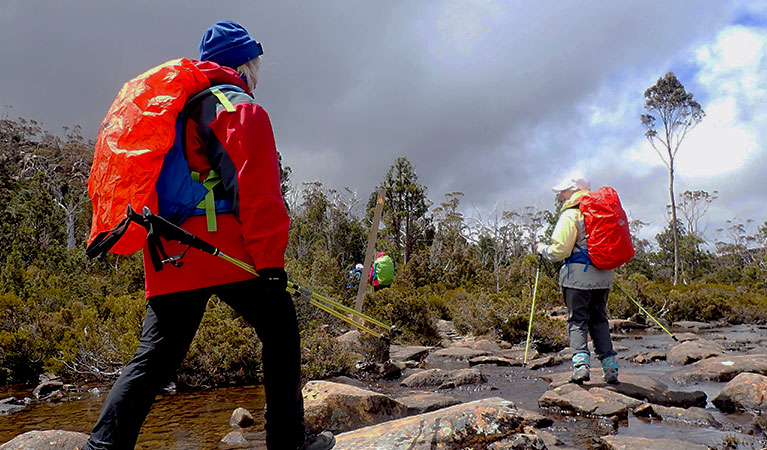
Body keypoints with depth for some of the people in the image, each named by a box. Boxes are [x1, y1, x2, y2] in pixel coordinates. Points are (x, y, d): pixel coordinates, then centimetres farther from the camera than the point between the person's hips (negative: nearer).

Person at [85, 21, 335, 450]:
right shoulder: (242, 107, -1)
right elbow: (257, 190, -12)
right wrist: (271, 260, -13)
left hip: (170, 256, 8)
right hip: (226, 252, -7)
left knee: (154, 357, 7)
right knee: (281, 331, 7)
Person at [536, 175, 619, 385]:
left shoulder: (570, 215, -9)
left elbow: (560, 251, -12)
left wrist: (542, 249, 6)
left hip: (578, 275, -6)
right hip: (604, 274, 6)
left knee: (577, 320, 0)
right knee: (599, 320, 14)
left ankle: (581, 364, -13)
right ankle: (611, 369, 11)